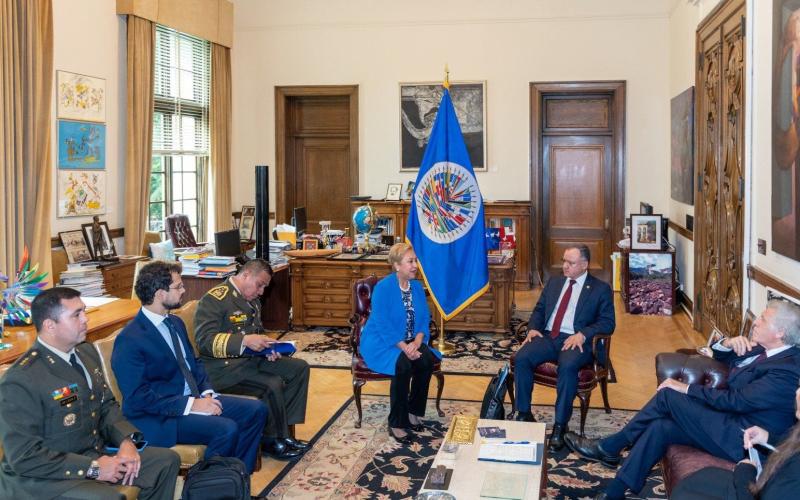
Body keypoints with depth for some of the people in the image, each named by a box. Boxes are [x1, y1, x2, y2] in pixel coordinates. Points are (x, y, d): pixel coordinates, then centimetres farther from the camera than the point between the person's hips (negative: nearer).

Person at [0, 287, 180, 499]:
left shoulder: (86, 351, 4)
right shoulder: (21, 380, -21)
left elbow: (107, 405, 13)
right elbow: (24, 457, -22)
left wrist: (126, 440, -6)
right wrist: (92, 468, -21)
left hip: (96, 453, 8)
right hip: (42, 477, -8)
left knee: (167, 460, 4)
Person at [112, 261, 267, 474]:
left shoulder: (175, 323, 10)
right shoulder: (129, 340, -17)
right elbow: (137, 398, -21)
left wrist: (207, 392, 0)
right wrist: (190, 405, -22)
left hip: (194, 398, 9)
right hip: (158, 418, -9)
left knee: (256, 410, -2)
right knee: (227, 429, -28)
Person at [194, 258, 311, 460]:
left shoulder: (253, 300, 15)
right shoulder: (214, 299, -13)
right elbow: (205, 340, -23)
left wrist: (268, 348, 4)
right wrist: (245, 341, -32)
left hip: (250, 358, 9)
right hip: (223, 366, -9)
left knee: (300, 368, -2)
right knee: (273, 385, -27)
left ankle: (283, 428, -1)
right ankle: (273, 441, -6)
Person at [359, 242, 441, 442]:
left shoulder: (417, 287, 5)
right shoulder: (383, 288, -15)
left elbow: (425, 318, 3)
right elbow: (383, 325, -20)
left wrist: (417, 342, -17)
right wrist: (405, 347, -28)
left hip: (410, 342, 6)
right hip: (381, 343, -6)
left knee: (428, 359, -24)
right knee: (403, 364, -33)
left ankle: (414, 412, -4)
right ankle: (396, 423, -20)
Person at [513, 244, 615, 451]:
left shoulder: (600, 289, 5)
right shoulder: (554, 282, 20)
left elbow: (608, 323, -1)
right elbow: (539, 309, 22)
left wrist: (582, 334, -17)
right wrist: (533, 328, 0)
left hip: (576, 341, -4)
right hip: (548, 337, 4)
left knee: (567, 366, -37)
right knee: (521, 357, -25)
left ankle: (560, 426, -27)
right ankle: (524, 414, -12)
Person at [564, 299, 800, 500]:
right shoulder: (763, 349, 7)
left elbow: (735, 401, -24)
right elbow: (719, 356, 19)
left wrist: (686, 388, -16)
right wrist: (728, 343, -5)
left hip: (740, 439, -9)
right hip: (732, 421, 9)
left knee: (668, 394, -13)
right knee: (659, 427, -4)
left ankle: (608, 447, 2)